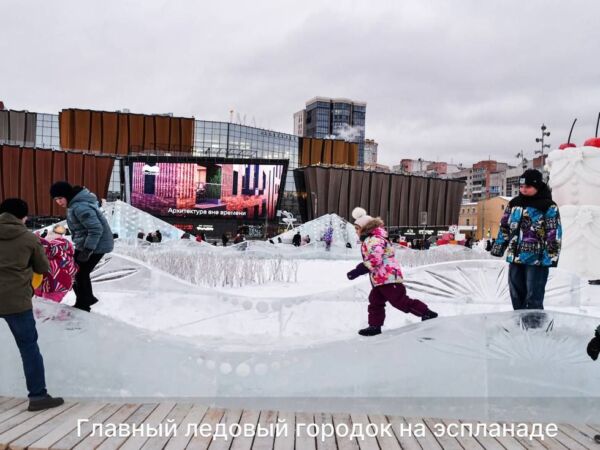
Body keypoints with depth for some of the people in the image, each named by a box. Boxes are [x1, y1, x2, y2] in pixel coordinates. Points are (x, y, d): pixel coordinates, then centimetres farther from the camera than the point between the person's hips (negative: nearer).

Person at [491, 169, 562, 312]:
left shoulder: (548, 206, -7)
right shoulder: (514, 203, 10)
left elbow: (554, 233, -10)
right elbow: (504, 227, 17)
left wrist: (551, 257, -16)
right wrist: (498, 248, 14)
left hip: (537, 259, -6)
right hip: (515, 257, 6)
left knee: (533, 298, -5)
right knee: (516, 295, 15)